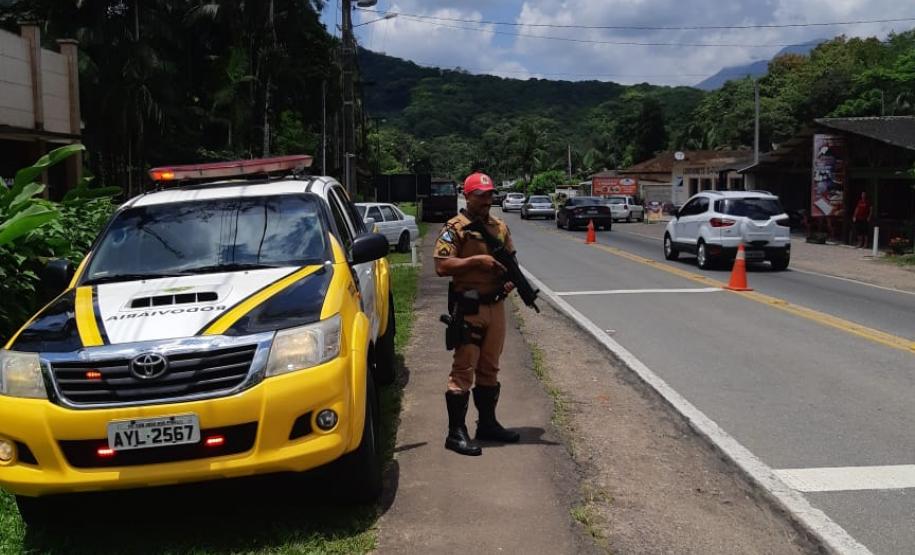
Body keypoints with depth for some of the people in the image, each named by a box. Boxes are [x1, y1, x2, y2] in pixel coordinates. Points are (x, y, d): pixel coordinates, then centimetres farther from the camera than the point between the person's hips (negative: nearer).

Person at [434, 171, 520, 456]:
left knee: (489, 368, 16)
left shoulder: (500, 227, 13)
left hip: (496, 305, 7)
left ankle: (487, 423, 28)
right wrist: (477, 260, -22)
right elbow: (441, 266, -16)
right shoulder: (455, 228, -8)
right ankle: (456, 433, 1)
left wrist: (512, 278, 0)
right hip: (468, 307, -7)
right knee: (464, 369, -5)